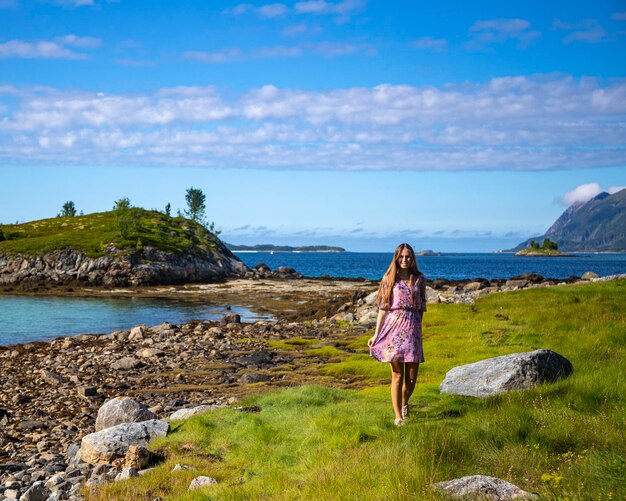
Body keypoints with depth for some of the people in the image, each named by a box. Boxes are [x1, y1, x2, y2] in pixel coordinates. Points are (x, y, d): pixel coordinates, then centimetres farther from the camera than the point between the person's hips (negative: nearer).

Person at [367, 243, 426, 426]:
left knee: (412, 377, 4)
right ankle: (398, 417, 2)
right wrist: (376, 334, -1)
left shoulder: (419, 279, 9)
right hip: (394, 328, -2)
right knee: (397, 376, -3)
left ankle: (404, 404, 34)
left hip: (413, 329, 2)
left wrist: (417, 328, 12)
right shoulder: (389, 279, 4)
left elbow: (421, 308, 14)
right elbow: (383, 308, 3)